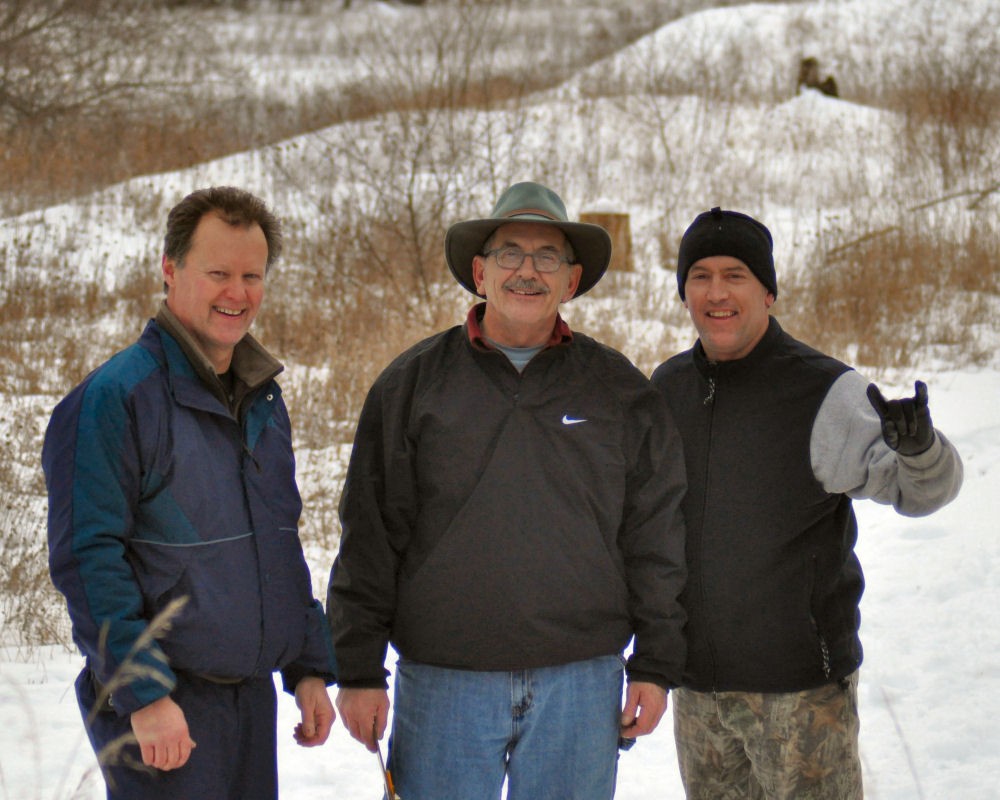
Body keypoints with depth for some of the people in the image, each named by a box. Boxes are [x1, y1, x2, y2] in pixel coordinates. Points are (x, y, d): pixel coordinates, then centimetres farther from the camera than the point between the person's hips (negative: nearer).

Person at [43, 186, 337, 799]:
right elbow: (87, 559, -16)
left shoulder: (264, 399, 14)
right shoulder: (113, 399, -11)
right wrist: (143, 693, -20)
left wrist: (309, 668, 14)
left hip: (253, 695, 7)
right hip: (161, 710, -7)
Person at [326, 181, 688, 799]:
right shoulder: (413, 385, 4)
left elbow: (656, 536, 9)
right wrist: (359, 669, -1)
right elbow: (370, 536, 4)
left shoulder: (621, 393, 8)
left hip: (580, 681, 1)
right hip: (444, 682, -1)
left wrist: (655, 667, 5)